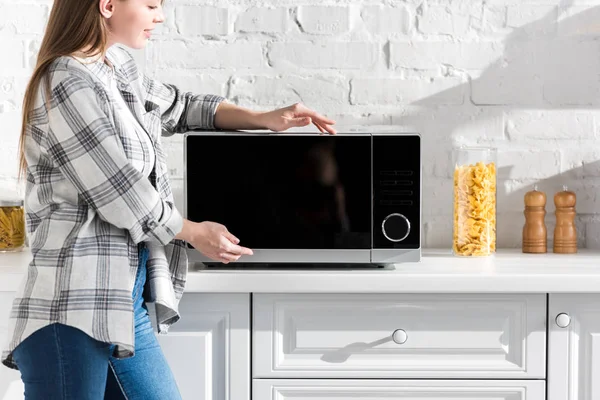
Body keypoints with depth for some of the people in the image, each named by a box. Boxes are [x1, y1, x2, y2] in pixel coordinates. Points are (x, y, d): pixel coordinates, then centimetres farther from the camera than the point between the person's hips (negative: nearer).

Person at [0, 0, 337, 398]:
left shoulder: (117, 66, 12)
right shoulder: (68, 85, -15)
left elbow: (178, 106, 29)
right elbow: (121, 194, -14)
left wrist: (263, 119, 16)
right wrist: (194, 233, 2)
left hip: (125, 301, 9)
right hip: (72, 308, -9)